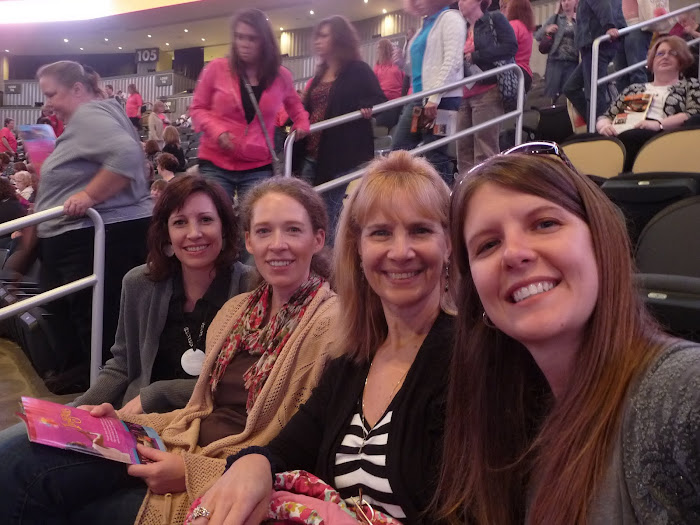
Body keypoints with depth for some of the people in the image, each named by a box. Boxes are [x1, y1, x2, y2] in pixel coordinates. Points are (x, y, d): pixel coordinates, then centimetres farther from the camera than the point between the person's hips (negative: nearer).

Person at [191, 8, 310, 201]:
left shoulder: (281, 76, 6)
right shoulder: (216, 69, 0)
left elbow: (294, 106, 27)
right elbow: (197, 109, 7)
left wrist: (302, 125, 8)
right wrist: (217, 131, -11)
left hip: (258, 168, 1)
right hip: (215, 165, -1)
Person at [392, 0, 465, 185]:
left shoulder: (450, 18, -2)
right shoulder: (425, 27, 23)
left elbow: (452, 60, -15)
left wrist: (434, 97, -22)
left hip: (442, 98, -9)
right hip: (419, 99, 9)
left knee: (435, 156, -6)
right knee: (398, 150, 3)